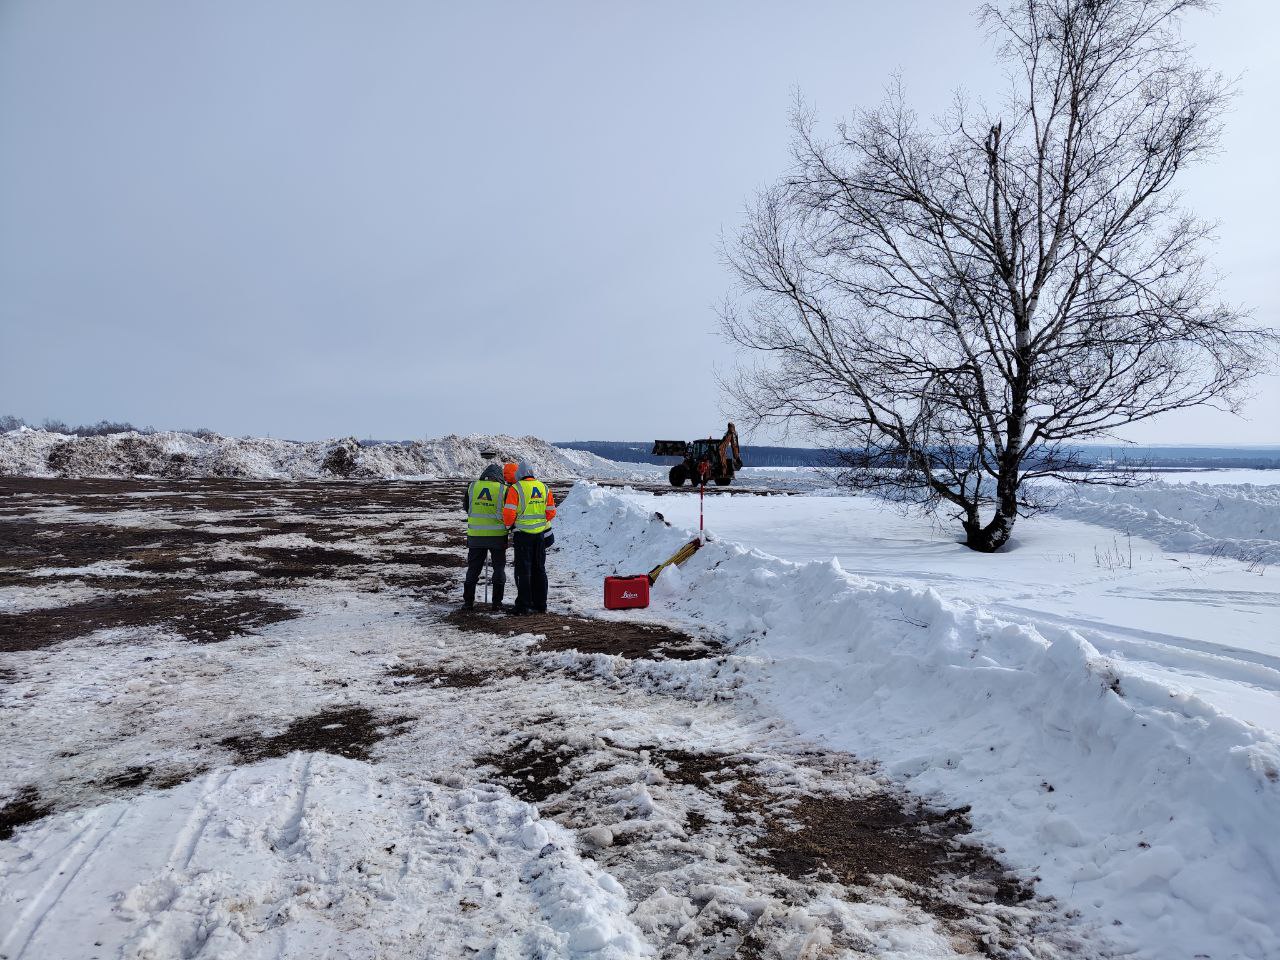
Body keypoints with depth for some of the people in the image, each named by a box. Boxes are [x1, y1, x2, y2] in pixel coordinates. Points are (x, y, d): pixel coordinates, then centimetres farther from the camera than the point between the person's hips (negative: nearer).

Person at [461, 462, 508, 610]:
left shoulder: (471, 486, 0)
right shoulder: (503, 489, -8)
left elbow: (466, 507, 14)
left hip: (475, 535, 2)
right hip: (498, 535, -2)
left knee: (473, 568, 12)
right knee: (499, 568, 11)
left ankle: (468, 601, 14)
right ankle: (497, 602, 11)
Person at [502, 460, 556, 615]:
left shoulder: (515, 489, -10)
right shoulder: (544, 488, 6)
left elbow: (509, 513, -14)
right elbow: (551, 512, 7)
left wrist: (509, 525, 6)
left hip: (523, 534, -5)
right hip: (540, 534, 5)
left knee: (523, 570, 1)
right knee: (539, 569, 13)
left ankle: (524, 605, 2)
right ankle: (540, 605, 17)